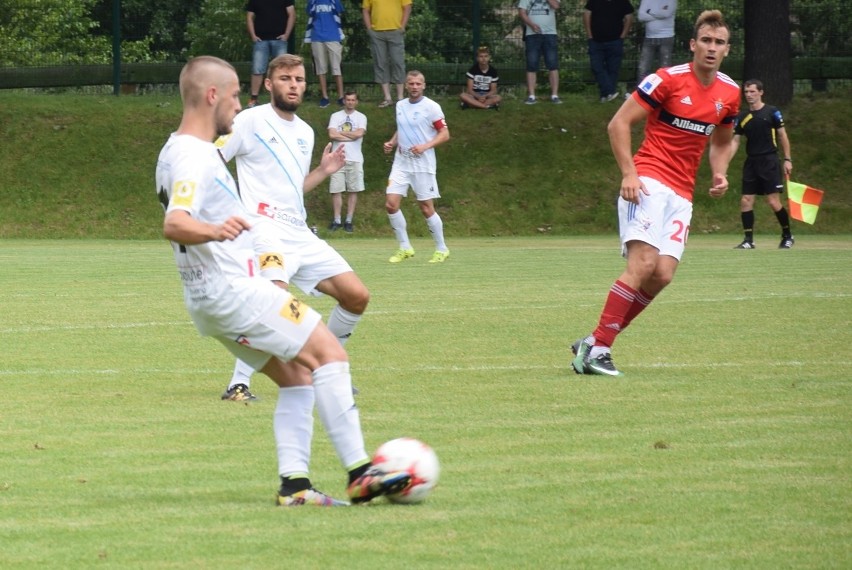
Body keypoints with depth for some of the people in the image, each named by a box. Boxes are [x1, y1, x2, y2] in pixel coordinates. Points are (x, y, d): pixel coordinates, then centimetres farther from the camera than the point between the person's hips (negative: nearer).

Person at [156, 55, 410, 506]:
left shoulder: (176, 152, 15)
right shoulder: (196, 157, -17)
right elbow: (174, 224, -34)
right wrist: (214, 230, -54)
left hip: (209, 298, 11)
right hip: (233, 289, -11)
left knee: (297, 377, 11)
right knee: (329, 353, -11)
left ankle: (293, 484, 0)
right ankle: (359, 474, -16)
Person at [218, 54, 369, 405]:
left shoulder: (305, 133, 19)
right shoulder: (251, 121, -3)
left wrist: (324, 171, 14)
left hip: (301, 236, 8)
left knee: (357, 296, 4)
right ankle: (239, 384, -22)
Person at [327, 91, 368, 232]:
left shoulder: (361, 117, 6)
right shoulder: (335, 116, 7)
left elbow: (359, 133, -11)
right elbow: (332, 135, -8)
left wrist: (341, 133, -4)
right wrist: (351, 135, -7)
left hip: (355, 159, 0)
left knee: (353, 190, 1)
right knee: (336, 190, -2)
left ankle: (349, 221, 7)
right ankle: (337, 220, 5)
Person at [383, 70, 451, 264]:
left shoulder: (431, 107, -7)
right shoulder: (400, 106, 10)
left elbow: (444, 134, -7)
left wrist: (425, 146, -21)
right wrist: (391, 143, 6)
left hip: (423, 163, -5)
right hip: (401, 161, 5)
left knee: (426, 208, -2)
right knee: (391, 203, -7)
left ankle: (441, 249, 14)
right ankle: (405, 248, 5)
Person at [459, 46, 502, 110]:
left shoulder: (493, 71, -1)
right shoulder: (473, 70, -4)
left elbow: (493, 90, -2)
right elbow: (470, 89, -8)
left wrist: (484, 96, -22)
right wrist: (478, 97, -26)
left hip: (487, 95, 0)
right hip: (475, 95, 0)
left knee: (498, 98, -32)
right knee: (463, 95, -34)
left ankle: (473, 104, -33)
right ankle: (490, 105, -37)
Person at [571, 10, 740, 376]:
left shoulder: (729, 94, 10)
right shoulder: (668, 80, -9)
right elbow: (619, 124, -6)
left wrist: (720, 173, 7)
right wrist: (629, 173, -16)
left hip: (681, 194, 6)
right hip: (649, 180, -6)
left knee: (663, 275, -7)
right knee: (643, 263, -22)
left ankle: (593, 345, 3)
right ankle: (598, 346, -17)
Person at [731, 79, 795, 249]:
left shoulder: (772, 112, -2)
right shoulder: (742, 117, 9)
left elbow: (782, 136, 2)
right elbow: (735, 141, 10)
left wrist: (788, 159, -3)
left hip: (769, 161, -5)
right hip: (751, 162, 5)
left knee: (773, 201, -9)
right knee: (746, 201, -2)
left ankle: (787, 236, 8)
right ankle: (748, 240, 5)